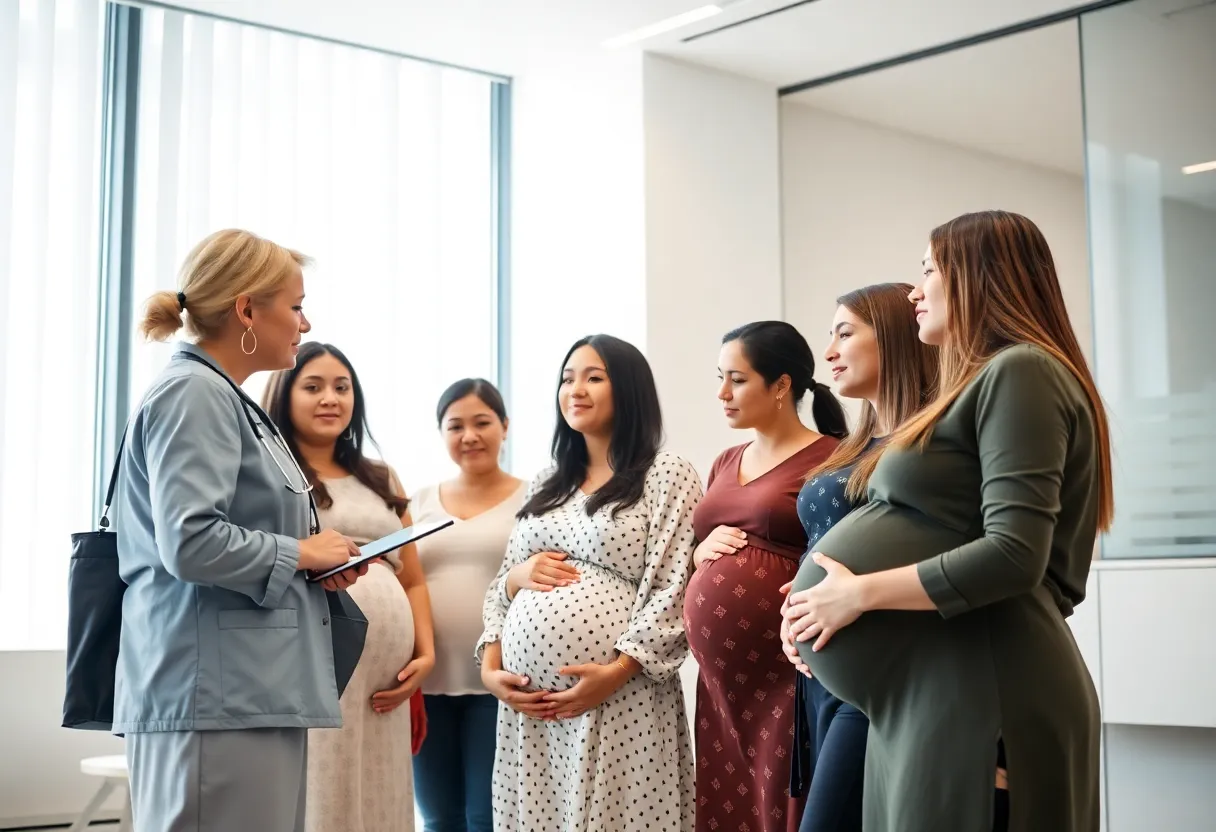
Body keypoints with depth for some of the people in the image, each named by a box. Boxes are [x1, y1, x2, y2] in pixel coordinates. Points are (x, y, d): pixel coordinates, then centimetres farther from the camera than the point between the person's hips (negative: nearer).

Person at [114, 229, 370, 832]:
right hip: (217, 698, -10)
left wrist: (316, 567, 12)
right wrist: (301, 554, -8)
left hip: (251, 693, 10)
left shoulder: (220, 397, 20)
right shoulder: (194, 393, -10)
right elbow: (190, 543, -22)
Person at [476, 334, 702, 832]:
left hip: (619, 702, -5)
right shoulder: (545, 485, 17)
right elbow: (501, 587, 17)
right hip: (526, 704, 5)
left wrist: (616, 672, -17)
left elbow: (674, 590, -9)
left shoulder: (666, 475, 0)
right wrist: (490, 667, 0)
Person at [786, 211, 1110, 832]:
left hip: (981, 688, -9)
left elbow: (1013, 556, -21)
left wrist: (858, 594, -14)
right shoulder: (986, 380, 20)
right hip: (939, 684, 9)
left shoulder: (1020, 371, -11)